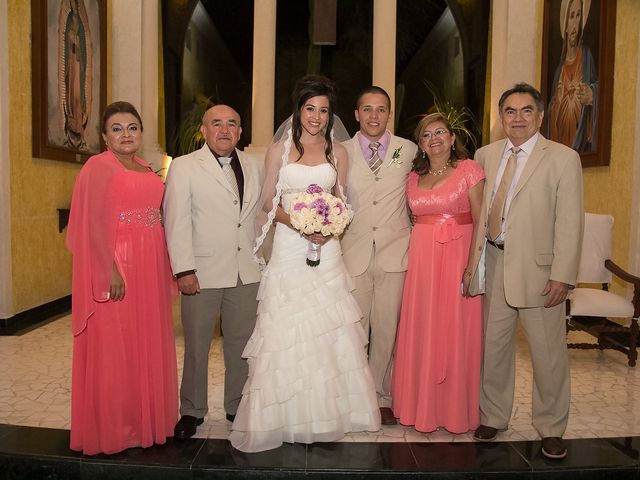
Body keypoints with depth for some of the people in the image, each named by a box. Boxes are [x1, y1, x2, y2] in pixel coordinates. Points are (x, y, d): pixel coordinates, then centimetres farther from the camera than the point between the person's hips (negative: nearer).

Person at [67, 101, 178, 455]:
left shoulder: (149, 172, 16)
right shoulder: (98, 167, -3)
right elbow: (94, 223, -11)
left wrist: (166, 271, 12)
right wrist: (110, 271, -18)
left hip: (150, 270, 7)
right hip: (115, 269, -6)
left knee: (148, 345, 12)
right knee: (112, 349, 2)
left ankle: (146, 419, 26)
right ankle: (111, 429, 16)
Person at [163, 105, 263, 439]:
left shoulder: (254, 167, 11)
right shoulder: (184, 167, -1)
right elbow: (176, 221, -7)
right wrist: (184, 270, -13)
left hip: (247, 272, 4)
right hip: (203, 272, -3)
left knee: (241, 343, 12)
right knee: (196, 345, 7)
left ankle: (237, 406, 30)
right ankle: (192, 411, 25)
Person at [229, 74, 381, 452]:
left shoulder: (337, 152, 8)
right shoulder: (280, 149, 3)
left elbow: (342, 203, 12)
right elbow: (269, 202, 3)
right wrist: (301, 225, -14)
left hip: (327, 250, 2)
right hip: (289, 248, -1)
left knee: (329, 329, 4)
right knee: (285, 333, 0)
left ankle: (328, 412, 19)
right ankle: (287, 415, 16)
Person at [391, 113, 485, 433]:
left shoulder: (469, 169, -1)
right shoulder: (414, 178, 13)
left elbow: (481, 221, -6)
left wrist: (473, 264, -16)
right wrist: (415, 249, 4)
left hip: (458, 256, -4)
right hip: (421, 258, 4)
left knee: (456, 332, 2)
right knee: (421, 331, 7)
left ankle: (456, 408, 19)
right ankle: (422, 405, 22)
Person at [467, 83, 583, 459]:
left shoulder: (563, 159, -4)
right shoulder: (485, 155, 8)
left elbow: (570, 222, -8)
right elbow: (477, 212, 9)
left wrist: (562, 276, -13)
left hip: (538, 269, -3)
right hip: (494, 263, 4)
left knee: (548, 353, 6)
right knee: (493, 346, 13)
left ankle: (551, 429, 27)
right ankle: (493, 417, 33)